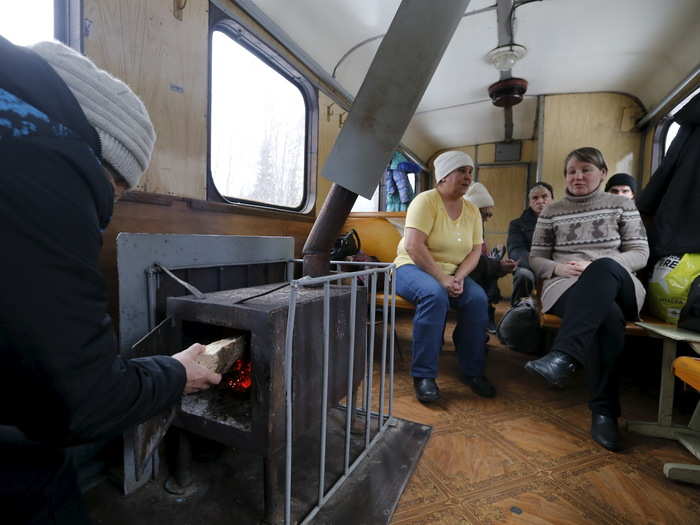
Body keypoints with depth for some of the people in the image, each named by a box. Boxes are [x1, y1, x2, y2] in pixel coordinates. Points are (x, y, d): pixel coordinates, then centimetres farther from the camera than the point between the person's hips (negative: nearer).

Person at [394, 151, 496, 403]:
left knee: (478, 298, -22)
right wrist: (442, 279, -25)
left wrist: (458, 278, -15)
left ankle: (473, 371, -6)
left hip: (452, 273, 5)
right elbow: (413, 246, -22)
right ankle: (423, 375, -23)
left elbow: (475, 251, 4)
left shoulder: (472, 210, 9)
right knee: (435, 295, -35)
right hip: (413, 268, -5)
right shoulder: (426, 200, -10)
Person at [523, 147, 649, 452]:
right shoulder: (551, 212, 14)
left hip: (617, 285, 0)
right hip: (566, 287, 0)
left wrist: (595, 266, -13)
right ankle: (604, 411, -31)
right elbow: (535, 258, 13)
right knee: (608, 317, -36)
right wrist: (558, 268, -11)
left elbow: (640, 254, 7)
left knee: (603, 268, -39)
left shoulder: (622, 205, 14)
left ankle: (563, 356, -48)